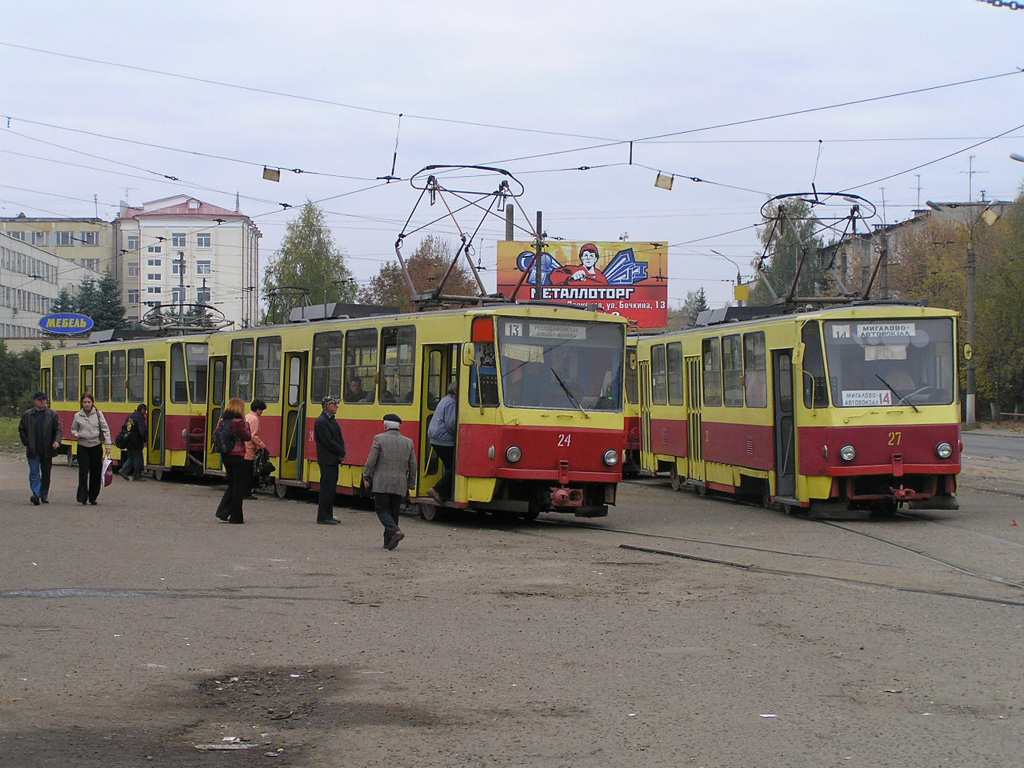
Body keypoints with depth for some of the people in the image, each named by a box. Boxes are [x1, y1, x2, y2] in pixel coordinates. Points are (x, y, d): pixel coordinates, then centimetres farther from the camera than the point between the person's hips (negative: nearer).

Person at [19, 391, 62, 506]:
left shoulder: (53, 414, 3)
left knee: (46, 474, 8)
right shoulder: (27, 415, 5)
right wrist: (26, 442, 4)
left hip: (47, 450, 1)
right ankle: (36, 494, -17)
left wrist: (57, 441, -16)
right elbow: (21, 429, 13)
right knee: (34, 473, -10)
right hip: (33, 450, -1)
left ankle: (44, 496, 20)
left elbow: (58, 429, 0)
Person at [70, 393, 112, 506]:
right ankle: (82, 496, -9)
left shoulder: (98, 414, 1)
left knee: (96, 473, 5)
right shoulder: (78, 416, 5)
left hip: (96, 447, 0)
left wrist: (108, 445, -3)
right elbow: (73, 429, 16)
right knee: (83, 472, -11)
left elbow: (105, 429, 2)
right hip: (83, 447, 0)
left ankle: (93, 497, 16)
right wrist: (75, 434, -8)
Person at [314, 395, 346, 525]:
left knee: (331, 488, 12)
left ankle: (328, 515, 18)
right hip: (326, 459, -9)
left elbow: (339, 438, 16)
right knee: (327, 488, -7)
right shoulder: (321, 421, -14)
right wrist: (342, 452, -10)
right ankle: (322, 517, -3)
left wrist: (342, 453, -1)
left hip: (334, 460, 9)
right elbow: (328, 442, -18)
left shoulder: (332, 420, 16)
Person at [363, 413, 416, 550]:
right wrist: (410, 485, 17)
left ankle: (395, 531, -20)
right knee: (393, 512, 11)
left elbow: (371, 461, -6)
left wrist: (366, 478, 4)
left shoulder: (379, 439, -4)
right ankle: (388, 542, 12)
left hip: (382, 483, -4)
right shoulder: (408, 442, 8)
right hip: (400, 485, 4)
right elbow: (413, 466, 9)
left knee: (381, 510, 2)